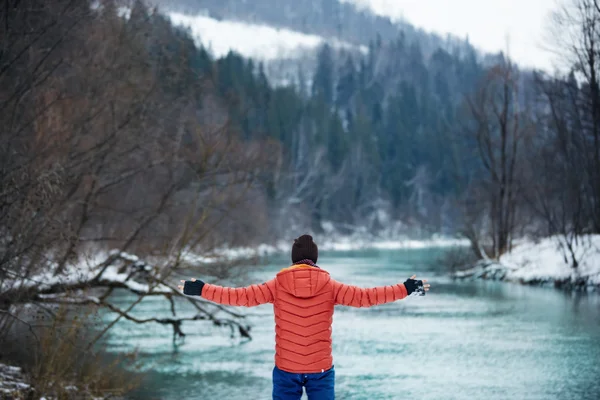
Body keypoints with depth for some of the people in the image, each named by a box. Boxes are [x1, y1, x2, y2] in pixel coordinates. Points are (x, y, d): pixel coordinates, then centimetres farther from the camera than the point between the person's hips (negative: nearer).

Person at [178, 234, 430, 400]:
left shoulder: (277, 285, -4)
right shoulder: (329, 286, -4)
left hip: (286, 369, 0)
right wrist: (406, 289, 2)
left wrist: (201, 290, 5)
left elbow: (239, 296, -4)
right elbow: (365, 297, -5)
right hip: (321, 369, 0)